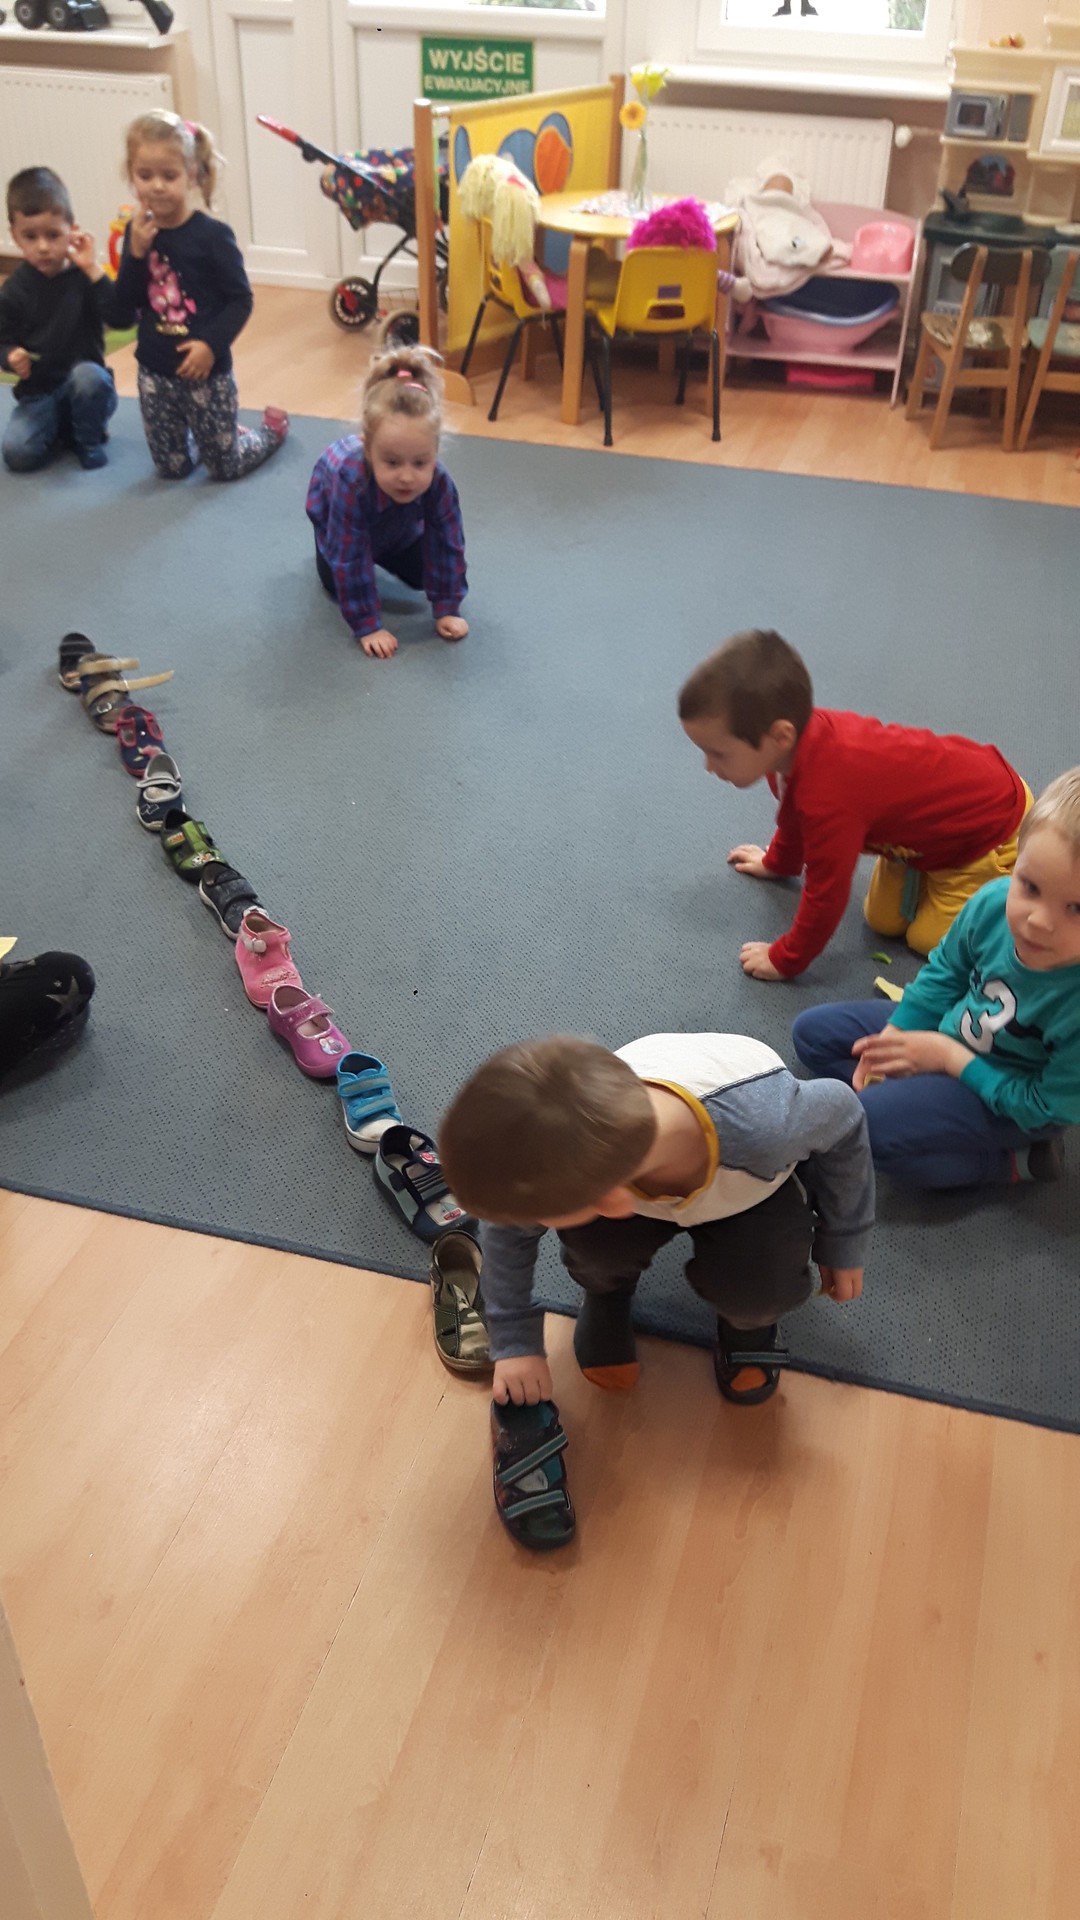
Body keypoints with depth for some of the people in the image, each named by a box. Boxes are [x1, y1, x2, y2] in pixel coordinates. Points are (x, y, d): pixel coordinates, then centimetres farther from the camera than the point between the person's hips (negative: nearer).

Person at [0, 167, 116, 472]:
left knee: (88, 375, -37)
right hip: (38, 393, 2)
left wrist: (93, 270, -25)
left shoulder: (83, 277, -5)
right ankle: (60, 429, 13)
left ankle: (89, 440, -7)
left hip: (83, 382, -1)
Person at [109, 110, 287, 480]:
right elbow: (121, 316, -4)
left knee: (225, 467, 8)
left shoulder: (212, 235, -13)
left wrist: (212, 343, -23)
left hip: (205, 370, -4)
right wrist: (135, 255, -16)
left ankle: (272, 427, 37)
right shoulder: (138, 234, -1)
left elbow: (241, 300, -10)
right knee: (171, 468, 13)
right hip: (154, 372, 4)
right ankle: (228, 431, 41)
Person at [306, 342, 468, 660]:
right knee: (337, 583, -3)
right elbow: (350, 562, -42)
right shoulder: (351, 480, -49)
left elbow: (447, 547, -28)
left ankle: (385, 556, 33)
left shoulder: (439, 482, -42)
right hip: (329, 499, -2)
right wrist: (367, 626, -39)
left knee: (420, 575, 4)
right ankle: (326, 549, 27)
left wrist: (446, 610, -26)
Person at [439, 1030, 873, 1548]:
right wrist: (515, 1343, -19)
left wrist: (844, 1245, -9)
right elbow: (509, 1221, -17)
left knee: (755, 1294, -27)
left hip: (755, 1184, -1)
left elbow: (841, 1117, -22)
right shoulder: (562, 1158, -39)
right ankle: (605, 1290, 8)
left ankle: (745, 1318, 10)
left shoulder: (765, 1124, -46)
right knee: (596, 1245, -28)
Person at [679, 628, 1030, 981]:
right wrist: (777, 863, 30)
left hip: (996, 820, -8)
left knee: (929, 939, -3)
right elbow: (795, 813, 11)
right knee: (884, 922, 8)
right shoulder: (798, 737, -14)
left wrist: (784, 961, -15)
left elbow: (826, 895, -30)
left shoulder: (830, 797, -43)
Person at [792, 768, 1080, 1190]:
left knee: (868, 1123, -25)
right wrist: (891, 1038, -9)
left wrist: (949, 1057, -21)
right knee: (812, 1031, 5)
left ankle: (1015, 1161, -8)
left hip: (1012, 1106, -6)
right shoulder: (994, 903, -23)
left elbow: (1045, 1108, -24)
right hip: (945, 1032, 6)